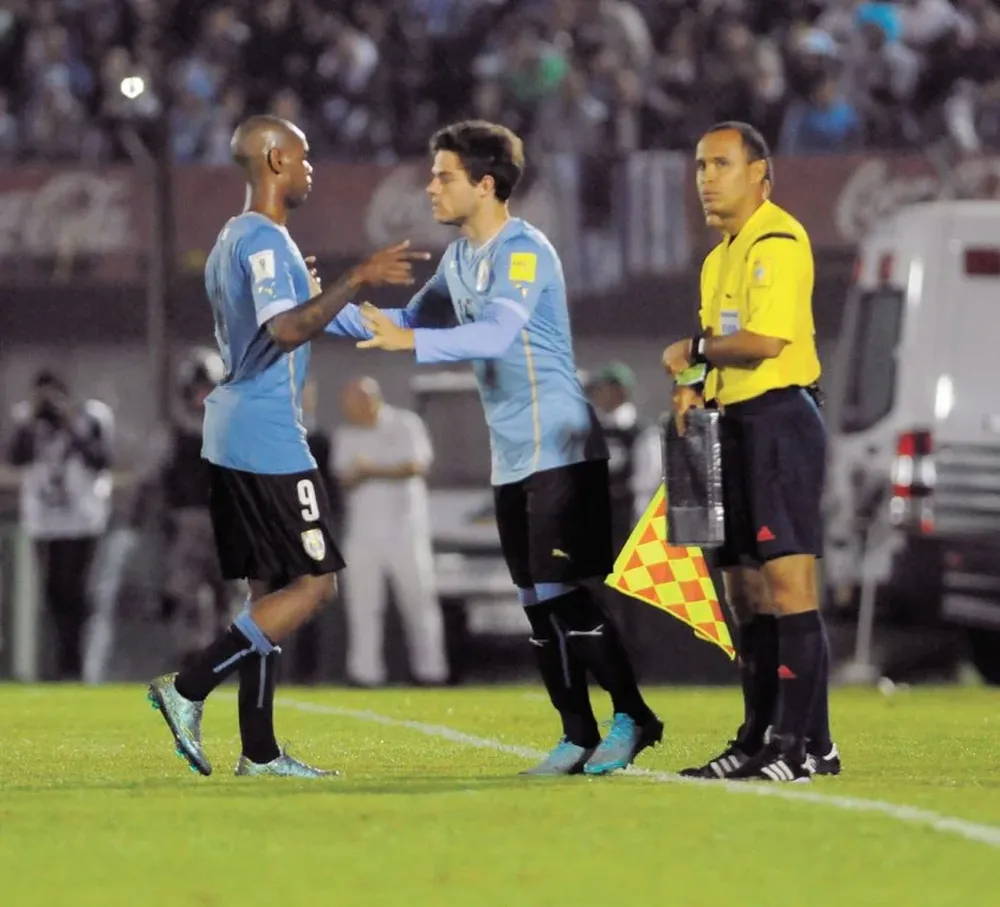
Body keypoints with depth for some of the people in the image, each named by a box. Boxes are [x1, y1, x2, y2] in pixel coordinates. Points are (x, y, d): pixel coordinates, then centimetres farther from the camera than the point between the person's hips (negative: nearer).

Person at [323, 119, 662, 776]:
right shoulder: (459, 258, 13)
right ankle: (578, 735, 10)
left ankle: (632, 717, -3)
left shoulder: (524, 252, -15)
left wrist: (411, 342, -41)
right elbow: (406, 320, 25)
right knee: (538, 601, 6)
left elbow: (497, 335, -31)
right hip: (513, 458, 9)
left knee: (565, 591, -12)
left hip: (560, 447, -9)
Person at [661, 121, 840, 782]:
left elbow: (764, 340, -22)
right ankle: (760, 740, 15)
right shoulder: (721, 257, 20)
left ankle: (807, 744, -14)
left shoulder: (778, 241, -11)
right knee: (745, 590, 10)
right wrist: (695, 387, 5)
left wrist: (694, 350, -6)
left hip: (779, 418, -10)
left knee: (787, 579, -13)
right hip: (735, 426, 10)